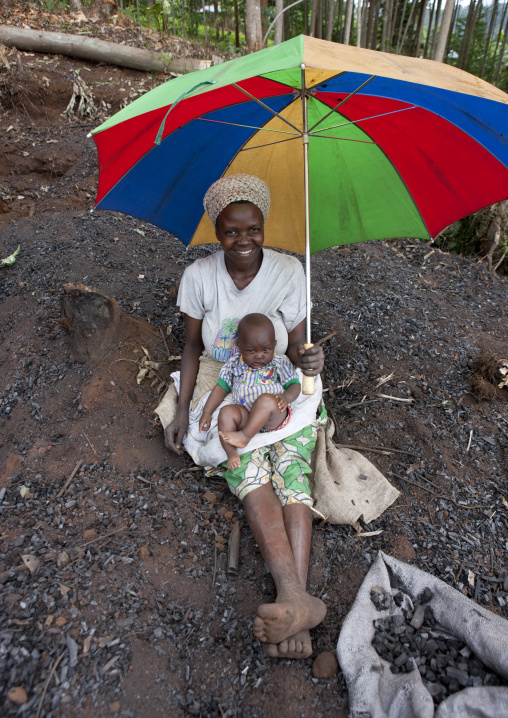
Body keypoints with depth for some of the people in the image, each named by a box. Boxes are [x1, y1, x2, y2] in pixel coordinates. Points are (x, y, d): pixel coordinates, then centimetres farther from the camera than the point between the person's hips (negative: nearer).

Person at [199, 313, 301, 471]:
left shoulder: (280, 362, 5)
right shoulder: (234, 364, 11)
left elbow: (294, 384, 3)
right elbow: (220, 388, 14)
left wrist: (287, 397, -21)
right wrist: (207, 413, 6)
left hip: (274, 417, -2)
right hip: (245, 416, 3)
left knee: (266, 399, -33)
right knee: (226, 412, -24)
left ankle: (245, 435, -30)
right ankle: (231, 453, -28)